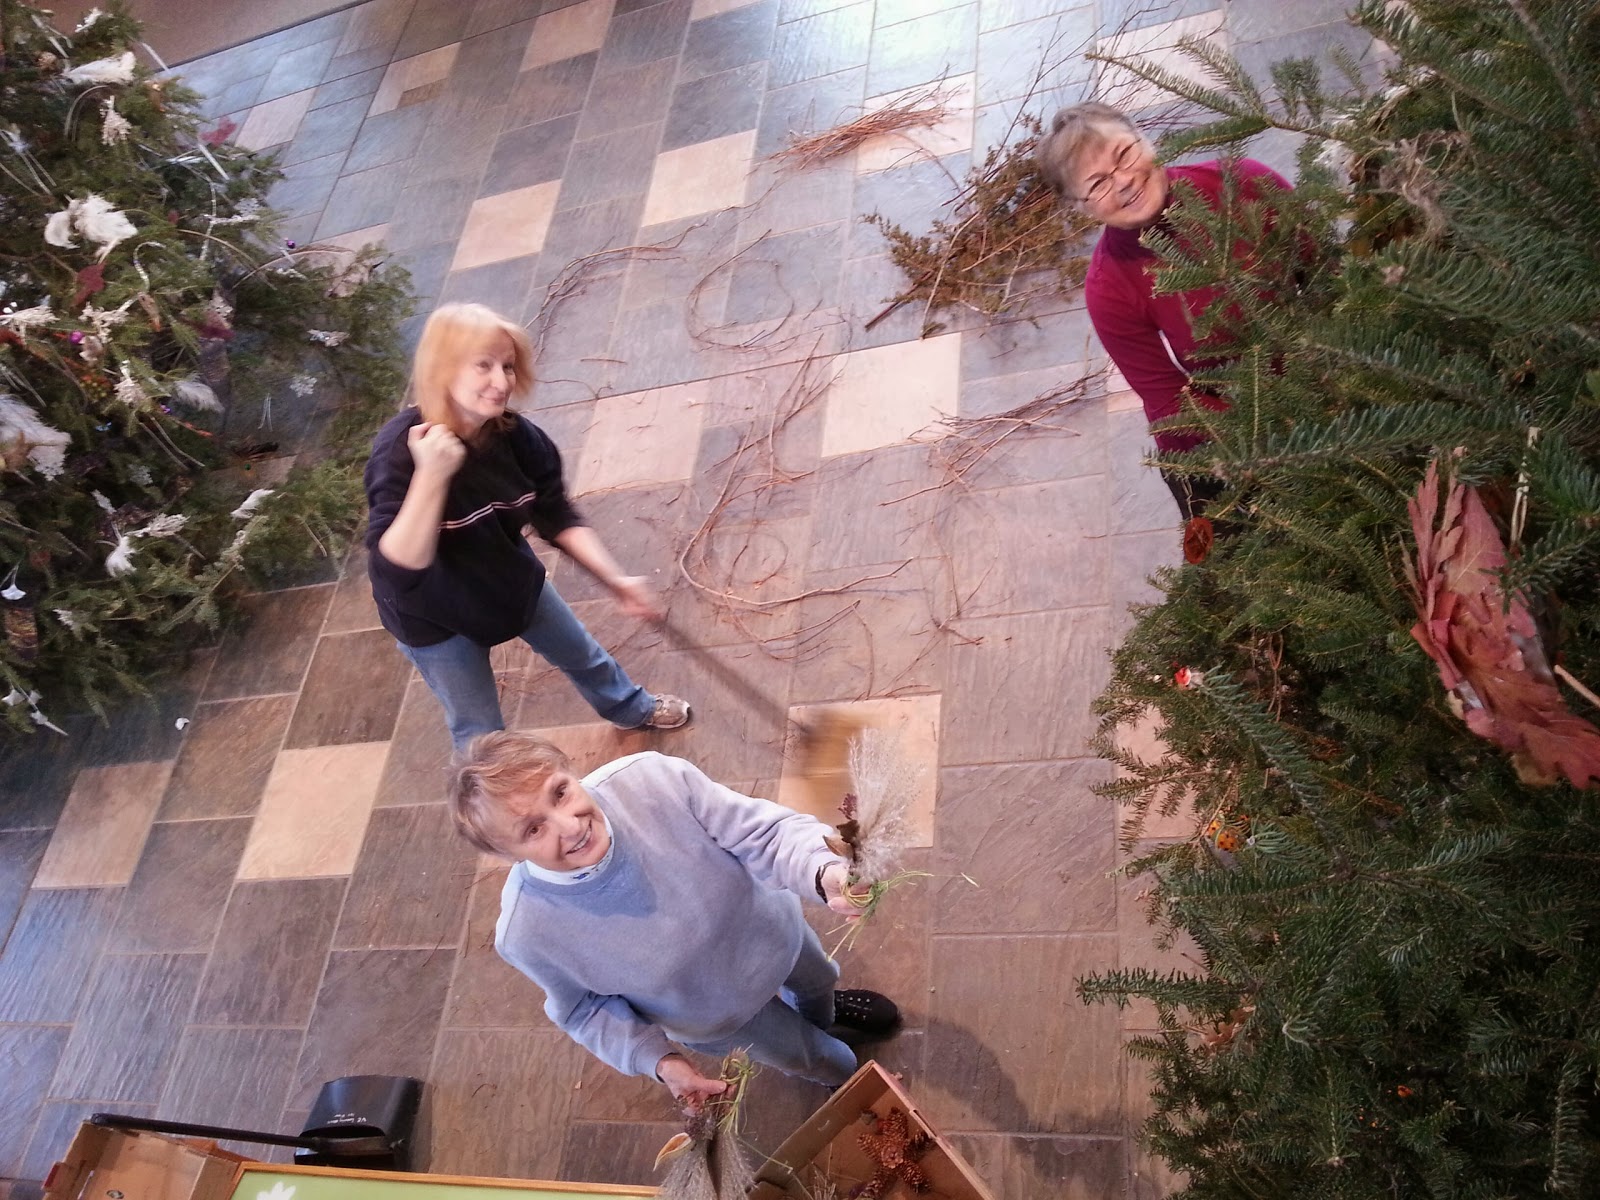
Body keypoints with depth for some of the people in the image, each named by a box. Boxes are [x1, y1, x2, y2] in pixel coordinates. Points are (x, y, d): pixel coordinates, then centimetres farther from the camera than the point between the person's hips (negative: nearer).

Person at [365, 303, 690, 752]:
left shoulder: (516, 436, -22)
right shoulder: (399, 450, -36)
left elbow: (558, 518, -10)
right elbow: (398, 565, -43)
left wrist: (616, 579, -20)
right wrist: (431, 475, -53)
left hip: (511, 577, 6)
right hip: (435, 615, -5)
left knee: (581, 654, 28)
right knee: (481, 735, 13)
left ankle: (632, 710, 60)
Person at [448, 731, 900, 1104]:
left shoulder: (651, 777, -39)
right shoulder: (526, 933, -36)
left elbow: (766, 832, -32)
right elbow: (586, 1008, -15)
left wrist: (823, 871, -51)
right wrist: (658, 1060, -25)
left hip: (770, 929, 1)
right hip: (720, 1013, -1)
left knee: (818, 979, 37)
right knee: (834, 1066, 27)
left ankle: (822, 1010, 76)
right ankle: (839, 1080, 66)